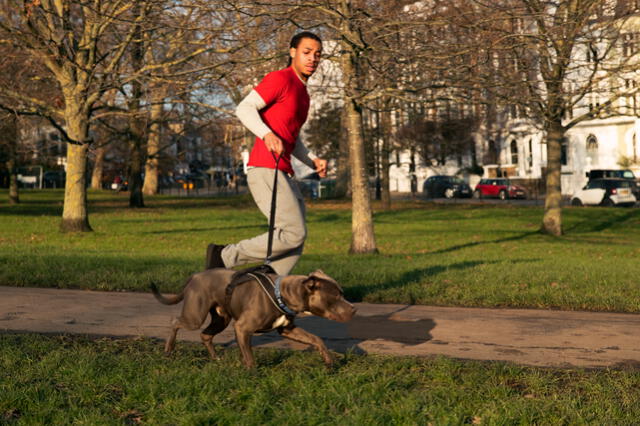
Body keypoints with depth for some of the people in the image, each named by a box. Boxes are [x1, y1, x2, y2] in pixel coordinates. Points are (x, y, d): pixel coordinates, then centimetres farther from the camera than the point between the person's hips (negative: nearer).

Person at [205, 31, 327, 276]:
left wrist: (314, 161, 11)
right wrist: (267, 135, -31)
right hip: (265, 169, -10)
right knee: (294, 233, -17)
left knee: (295, 247, 5)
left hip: (284, 173, 10)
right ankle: (224, 257, -7)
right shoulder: (280, 79, -5)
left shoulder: (302, 93, 24)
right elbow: (244, 109, -14)